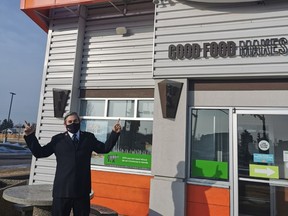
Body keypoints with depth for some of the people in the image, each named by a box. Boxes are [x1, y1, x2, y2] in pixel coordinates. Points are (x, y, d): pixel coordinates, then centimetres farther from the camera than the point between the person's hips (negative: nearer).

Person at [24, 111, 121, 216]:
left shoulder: (88, 137, 9)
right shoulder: (58, 139, 5)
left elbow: (105, 148, 7)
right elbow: (39, 152, 4)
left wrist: (115, 133, -4)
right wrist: (30, 136, -6)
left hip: (82, 189, 1)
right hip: (62, 189, -1)